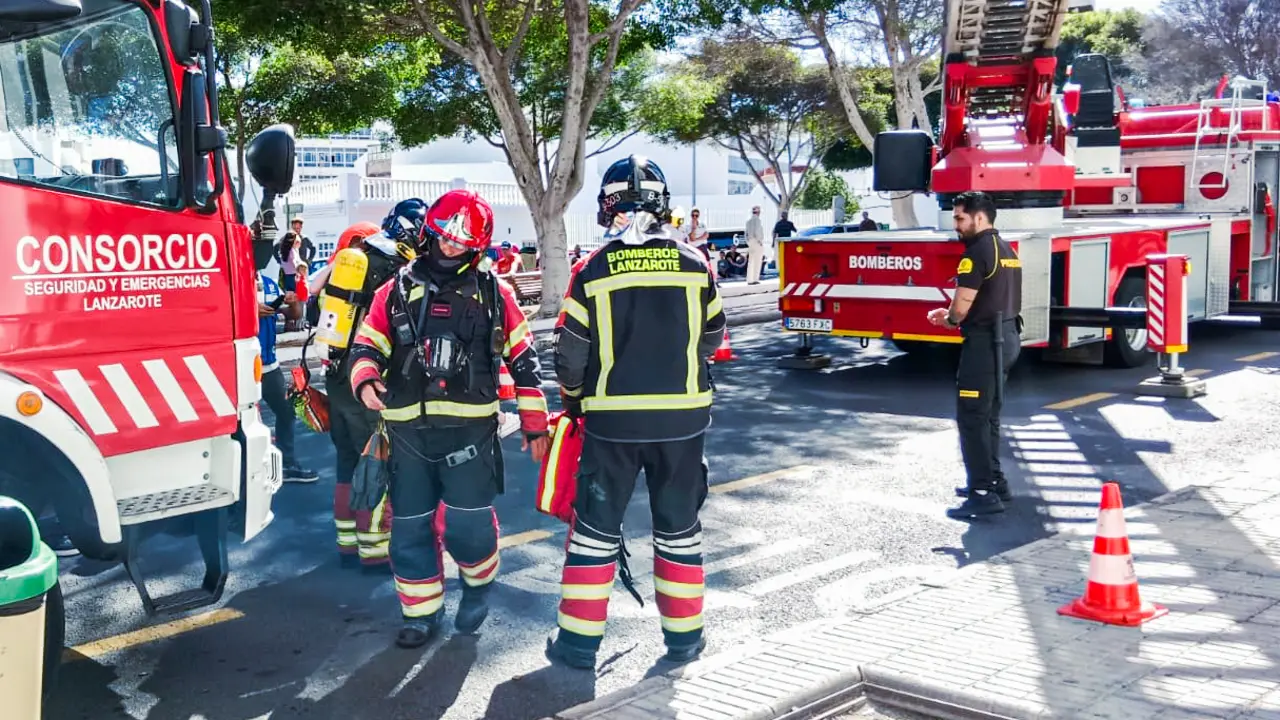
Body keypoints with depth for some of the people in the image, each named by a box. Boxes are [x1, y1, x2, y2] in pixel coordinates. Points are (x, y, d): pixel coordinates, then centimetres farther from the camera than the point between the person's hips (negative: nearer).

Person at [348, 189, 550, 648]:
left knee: (467, 524, -7)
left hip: (469, 428, -3)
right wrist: (366, 380, -14)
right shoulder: (396, 291, 9)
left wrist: (535, 422, 5)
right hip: (408, 429, 3)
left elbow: (523, 359, 7)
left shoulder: (493, 292, 6)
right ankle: (422, 613, 24)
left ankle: (479, 583, 24)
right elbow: (367, 345, 9)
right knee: (410, 528, 8)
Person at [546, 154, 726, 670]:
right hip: (682, 416, 1)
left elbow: (570, 352, -4)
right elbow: (711, 339, 7)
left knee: (595, 527, 10)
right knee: (679, 526, 14)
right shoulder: (694, 266, -4)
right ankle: (684, 637, 22)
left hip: (611, 417, -1)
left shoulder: (592, 271, -8)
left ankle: (580, 640, 14)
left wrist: (573, 396, 16)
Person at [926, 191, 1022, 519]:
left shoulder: (977, 252, -15)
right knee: (988, 415, 19)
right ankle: (994, 481, 26)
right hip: (1007, 337, 10)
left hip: (985, 341, -10)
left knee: (971, 417, -6)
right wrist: (954, 314, 16)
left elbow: (961, 308, -19)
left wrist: (948, 319, 3)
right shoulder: (1007, 250, 15)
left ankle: (984, 494, -8)